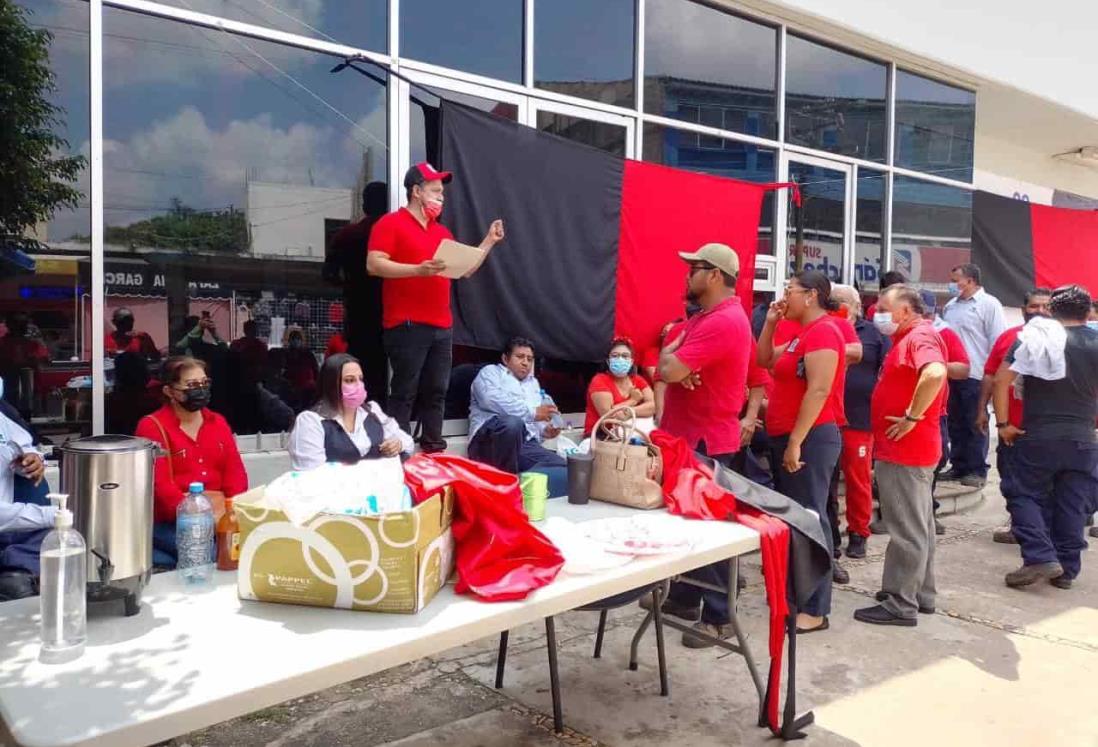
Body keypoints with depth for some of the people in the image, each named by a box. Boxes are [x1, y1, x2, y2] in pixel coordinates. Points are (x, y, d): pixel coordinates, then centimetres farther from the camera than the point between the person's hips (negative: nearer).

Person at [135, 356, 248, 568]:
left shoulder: (218, 422, 16)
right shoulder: (152, 426, 0)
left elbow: (235, 471, 7)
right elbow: (160, 485, -10)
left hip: (221, 514, 5)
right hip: (170, 522, -5)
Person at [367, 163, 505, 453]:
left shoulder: (442, 231, 21)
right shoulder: (390, 223, -1)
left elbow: (465, 269, 24)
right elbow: (373, 265, -12)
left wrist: (489, 241, 19)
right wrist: (418, 270, -20)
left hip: (442, 327, 7)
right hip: (407, 325, -7)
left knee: (436, 392, 8)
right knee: (404, 394, -5)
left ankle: (433, 449, 15)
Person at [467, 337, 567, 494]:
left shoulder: (533, 383, 31)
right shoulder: (491, 372, 12)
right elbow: (494, 401, -11)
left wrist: (544, 430, 0)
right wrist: (532, 413, -16)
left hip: (527, 445, 5)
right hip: (490, 440, -5)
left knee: (565, 469, -21)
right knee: (513, 423, -39)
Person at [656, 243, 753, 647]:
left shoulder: (723, 322, -21)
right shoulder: (705, 317, 15)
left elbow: (667, 369, -27)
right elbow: (669, 360, 12)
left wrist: (673, 355, -4)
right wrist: (682, 366, -11)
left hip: (706, 441, -11)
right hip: (688, 434, 11)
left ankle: (718, 618, 6)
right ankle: (684, 598, 30)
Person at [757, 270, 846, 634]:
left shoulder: (822, 331, -14)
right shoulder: (803, 334, 17)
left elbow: (819, 390, -22)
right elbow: (765, 360, 24)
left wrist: (796, 442, -24)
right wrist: (770, 321, 13)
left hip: (810, 439, -10)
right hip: (788, 438, 10)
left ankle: (815, 610, 0)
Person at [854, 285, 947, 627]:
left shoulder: (920, 336, -15)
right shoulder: (911, 337, 17)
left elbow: (936, 374, -35)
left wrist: (912, 417, -28)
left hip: (904, 451, -11)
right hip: (912, 450, 11)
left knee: (906, 529, -4)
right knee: (918, 525, 17)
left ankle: (901, 605, 3)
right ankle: (920, 593, 28)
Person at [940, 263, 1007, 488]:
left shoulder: (988, 304, -7)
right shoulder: (950, 306, 14)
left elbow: (998, 341, -12)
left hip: (975, 375, -6)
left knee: (975, 425, 1)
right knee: (955, 423, 12)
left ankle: (977, 471, 10)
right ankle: (958, 466, 22)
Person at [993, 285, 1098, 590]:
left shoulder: (1035, 337, -4)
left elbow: (1001, 379, -10)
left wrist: (1002, 423, -5)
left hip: (1037, 436, -3)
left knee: (1025, 495, 6)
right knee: (1073, 505, 9)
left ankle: (1041, 557, -7)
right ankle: (1067, 570, 15)